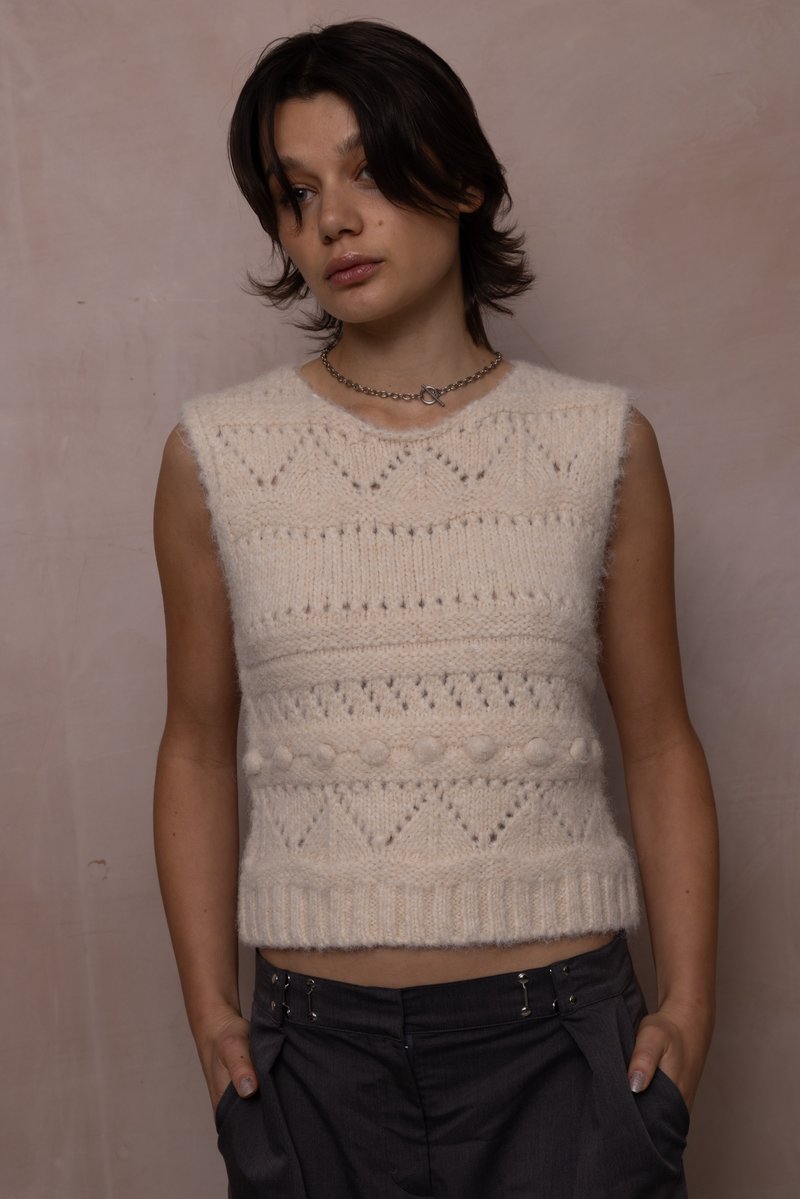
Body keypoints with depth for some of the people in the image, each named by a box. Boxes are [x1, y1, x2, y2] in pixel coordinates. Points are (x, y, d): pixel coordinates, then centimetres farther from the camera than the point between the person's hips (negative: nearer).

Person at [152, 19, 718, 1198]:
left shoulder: (602, 443, 1)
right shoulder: (218, 454, 1)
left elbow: (660, 741, 5)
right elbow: (199, 745, 7)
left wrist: (688, 1001, -2)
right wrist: (209, 1007, 1)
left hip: (565, 1037, 0)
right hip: (315, 1047, 1)